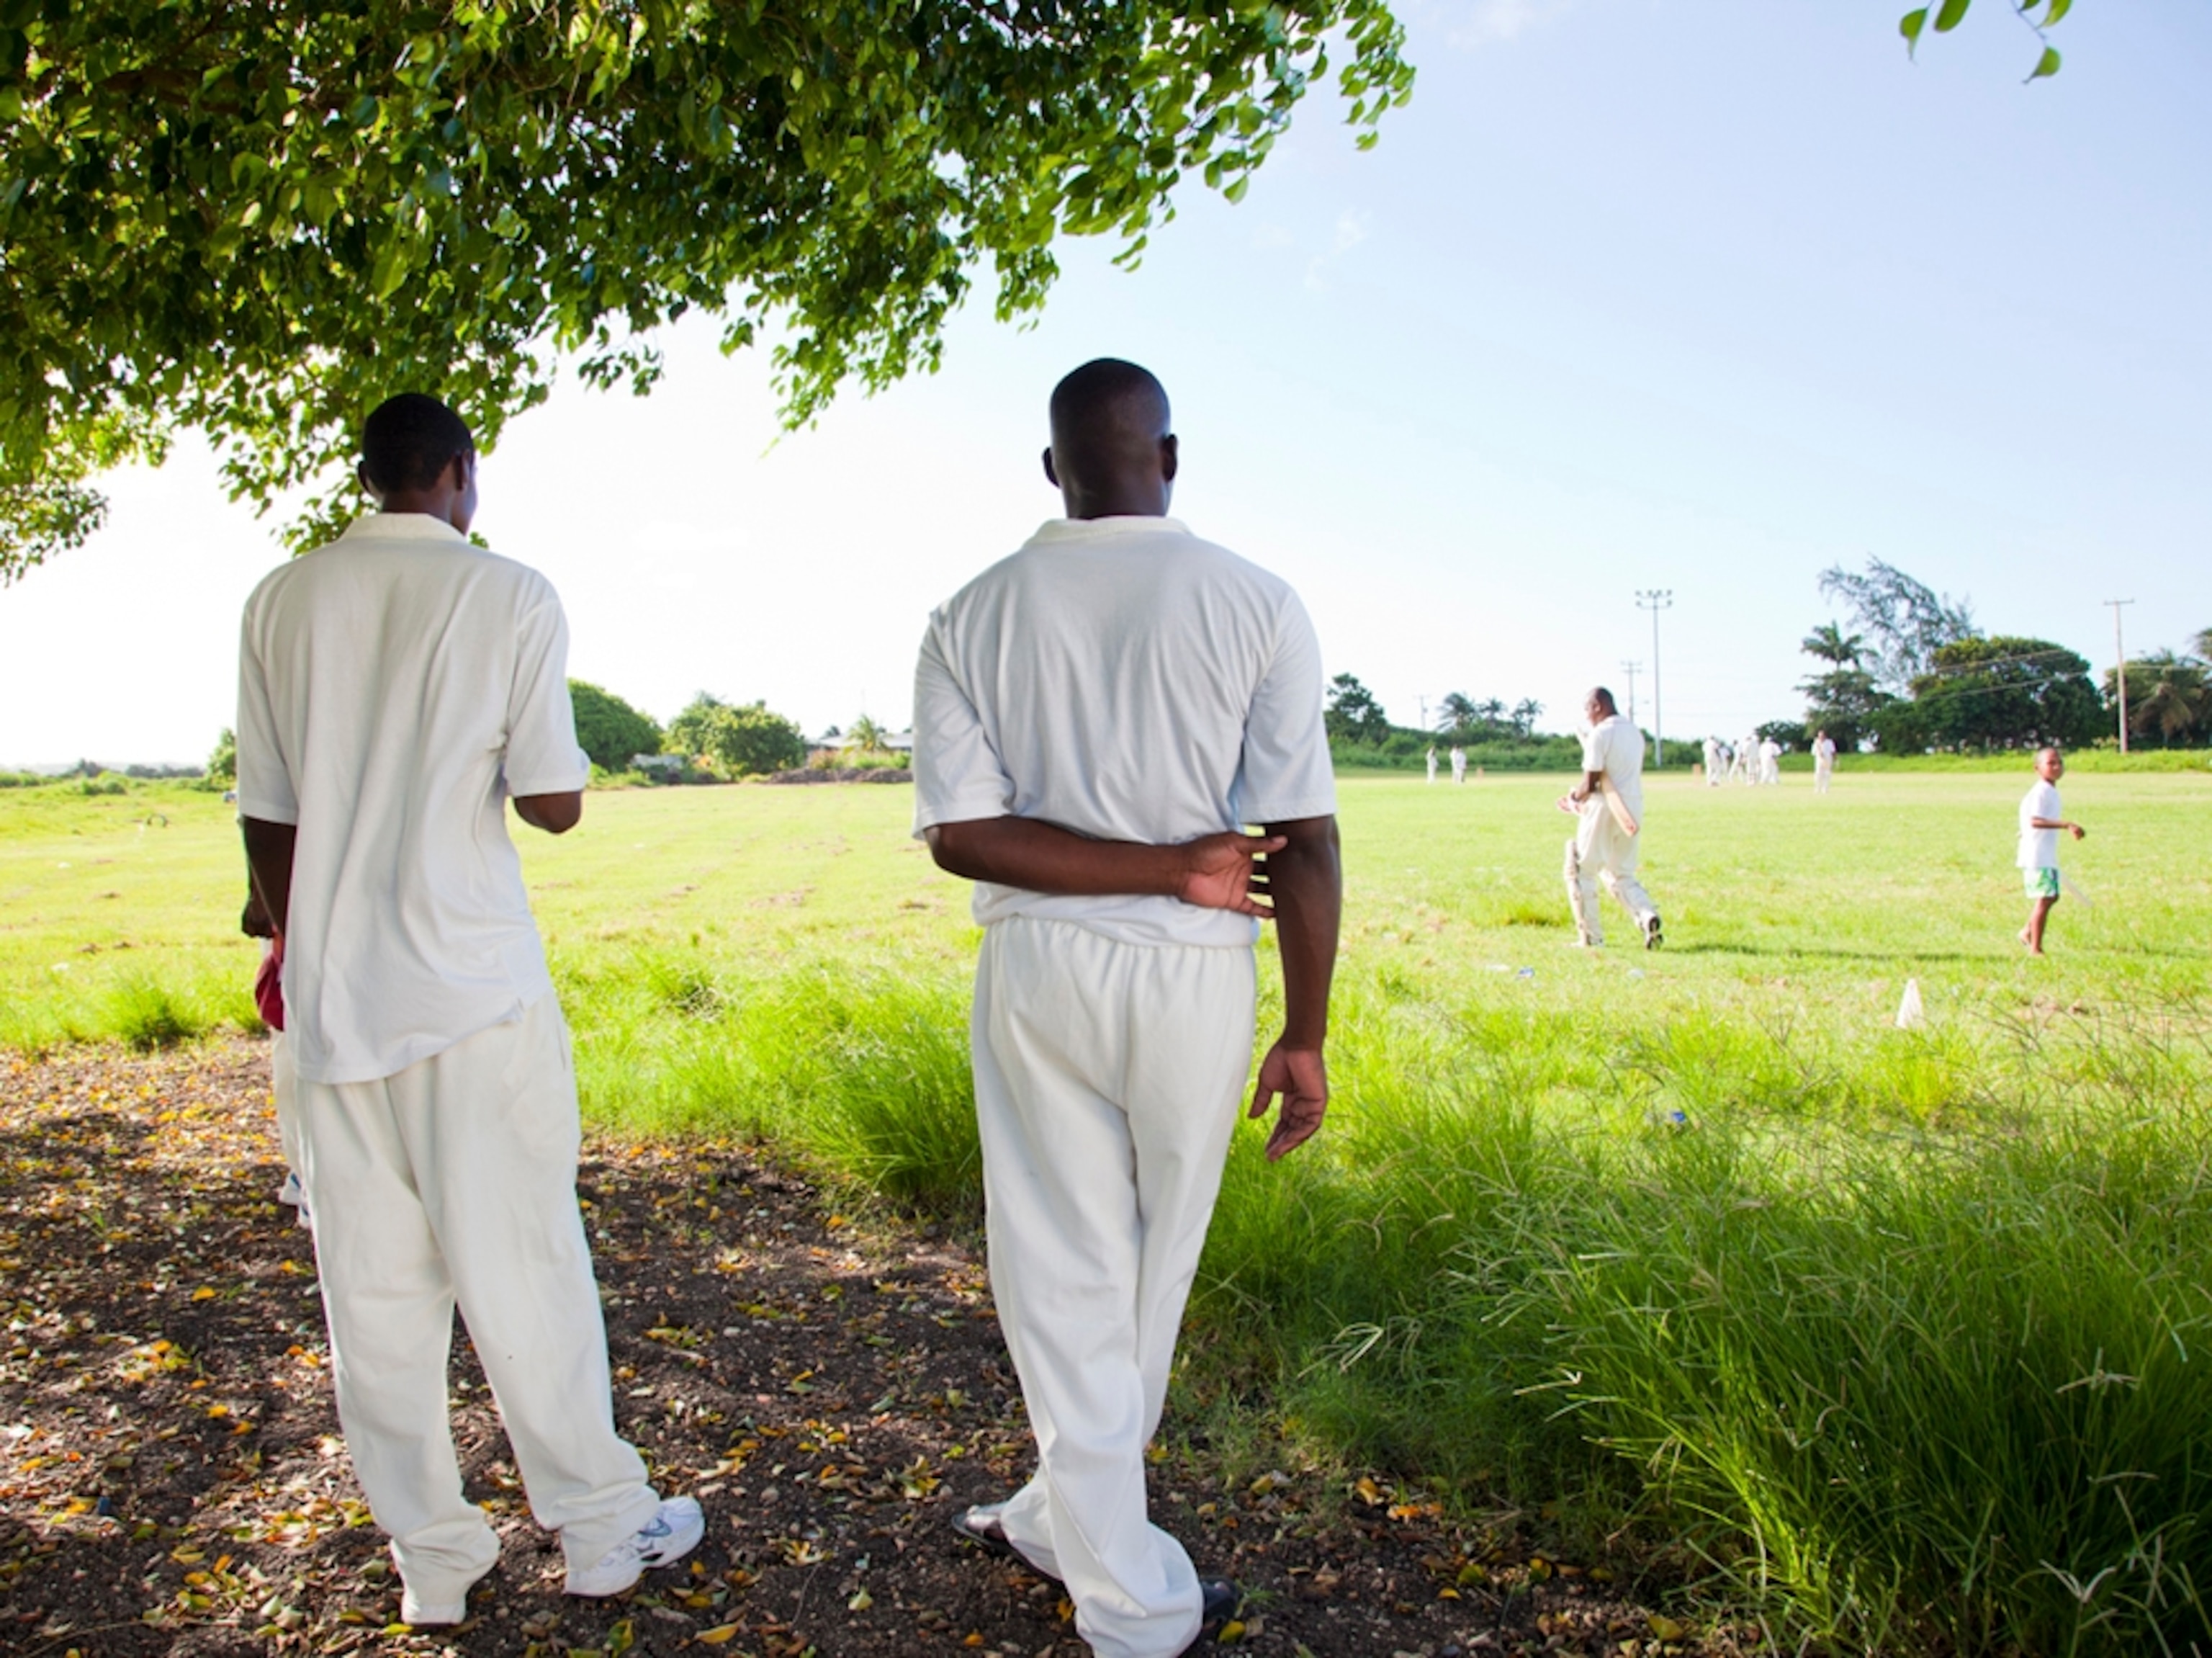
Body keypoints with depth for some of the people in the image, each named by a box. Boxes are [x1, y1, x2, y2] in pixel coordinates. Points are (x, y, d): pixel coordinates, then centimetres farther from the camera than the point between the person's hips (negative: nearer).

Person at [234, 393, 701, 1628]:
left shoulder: (284, 601, 5)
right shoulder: (509, 595, -6)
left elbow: (269, 811, 8)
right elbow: (555, 805, -9)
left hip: (333, 991, 4)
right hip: (471, 982, -4)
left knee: (373, 1285, 10)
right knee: (521, 1267, 5)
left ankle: (435, 1560, 22)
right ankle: (602, 1529, 19)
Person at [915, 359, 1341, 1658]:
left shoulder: (973, 617, -1)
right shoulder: (1256, 605, -7)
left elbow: (961, 832, -11)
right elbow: (1303, 839, -11)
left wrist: (1168, 867, -11)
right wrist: (1307, 1036, -4)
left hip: (1036, 966, 1)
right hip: (1192, 977, -1)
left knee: (1064, 1272, 13)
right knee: (1148, 1271, 18)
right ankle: (1069, 1515, 37)